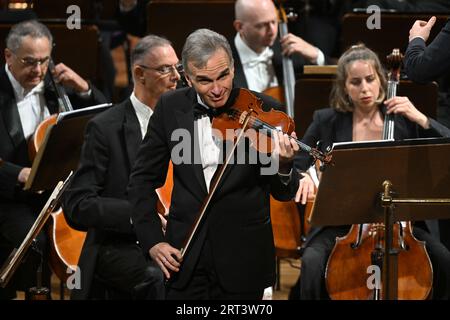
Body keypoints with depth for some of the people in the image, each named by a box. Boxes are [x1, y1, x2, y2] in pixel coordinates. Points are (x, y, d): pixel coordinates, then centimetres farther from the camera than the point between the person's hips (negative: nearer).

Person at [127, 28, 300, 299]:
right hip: (185, 255, 2)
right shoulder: (171, 107, -1)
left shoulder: (263, 109, -8)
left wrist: (283, 166, -28)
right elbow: (143, 179, 7)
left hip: (244, 257, -1)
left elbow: (283, 193, -5)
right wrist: (152, 240, -4)